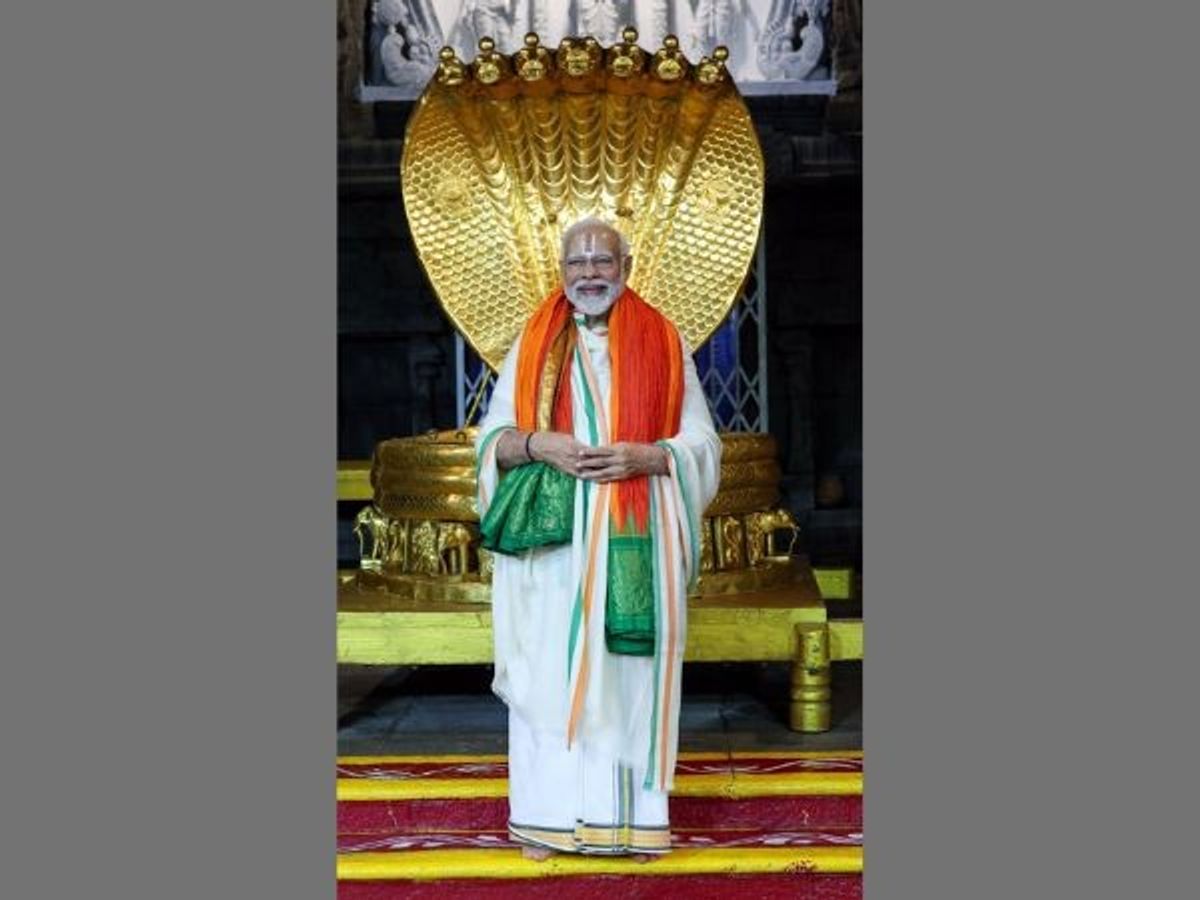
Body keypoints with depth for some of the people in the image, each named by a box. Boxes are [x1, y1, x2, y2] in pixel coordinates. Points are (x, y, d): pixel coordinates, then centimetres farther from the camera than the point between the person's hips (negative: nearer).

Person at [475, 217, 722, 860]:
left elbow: (701, 441, 4)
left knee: (631, 668, 1)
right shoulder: (531, 345, 9)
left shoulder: (663, 344, 7)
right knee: (549, 669, 0)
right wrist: (539, 444, -13)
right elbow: (492, 437, 7)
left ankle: (634, 814, 10)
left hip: (634, 542, 0)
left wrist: (644, 456, -14)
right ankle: (548, 816, 8)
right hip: (550, 540, 1)